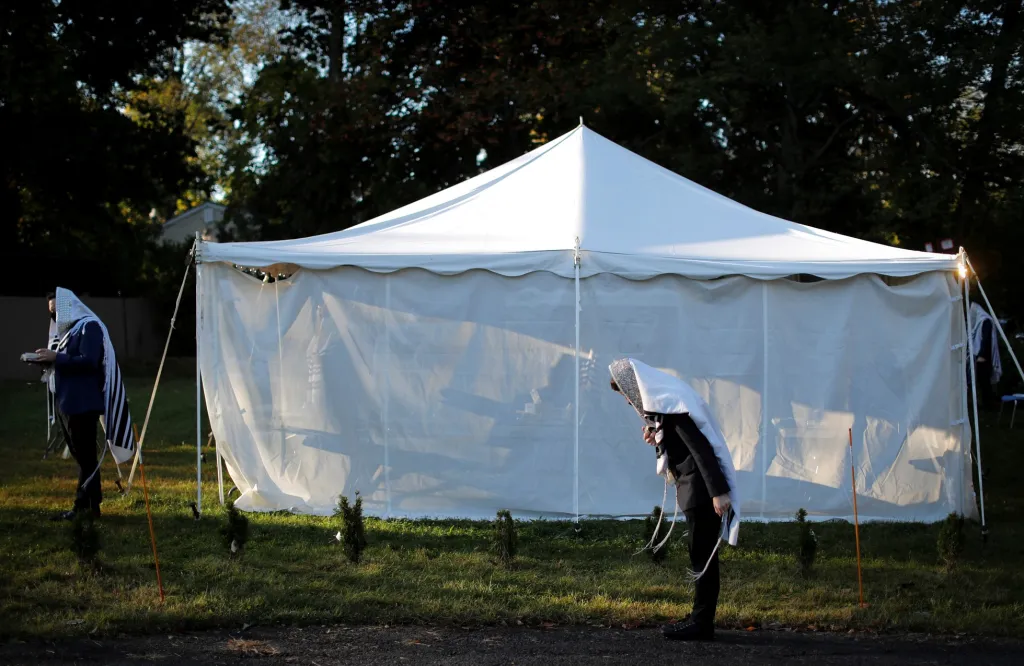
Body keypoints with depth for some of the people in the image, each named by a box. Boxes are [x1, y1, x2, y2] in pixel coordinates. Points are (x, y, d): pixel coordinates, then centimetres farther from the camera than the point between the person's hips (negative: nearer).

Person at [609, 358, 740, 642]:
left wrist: (718, 491, -26)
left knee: (703, 555, -6)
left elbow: (701, 447, -23)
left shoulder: (671, 404, -17)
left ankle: (702, 623, -2)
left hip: (702, 488, -10)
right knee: (701, 554, 12)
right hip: (694, 489, 10)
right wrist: (657, 437, 4)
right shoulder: (664, 401, 14)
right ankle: (700, 618, 17)